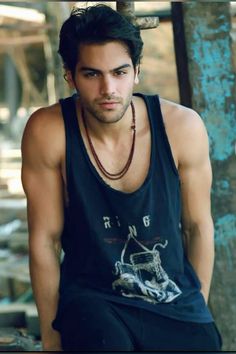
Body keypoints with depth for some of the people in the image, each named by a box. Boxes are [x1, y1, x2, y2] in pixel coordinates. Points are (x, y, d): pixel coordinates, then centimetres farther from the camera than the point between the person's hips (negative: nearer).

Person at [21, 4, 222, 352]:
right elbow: (45, 240, -8)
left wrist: (198, 314, 8)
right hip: (91, 299, -2)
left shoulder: (181, 127, -11)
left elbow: (198, 226, 1)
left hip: (176, 304, 3)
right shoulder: (47, 131, -15)